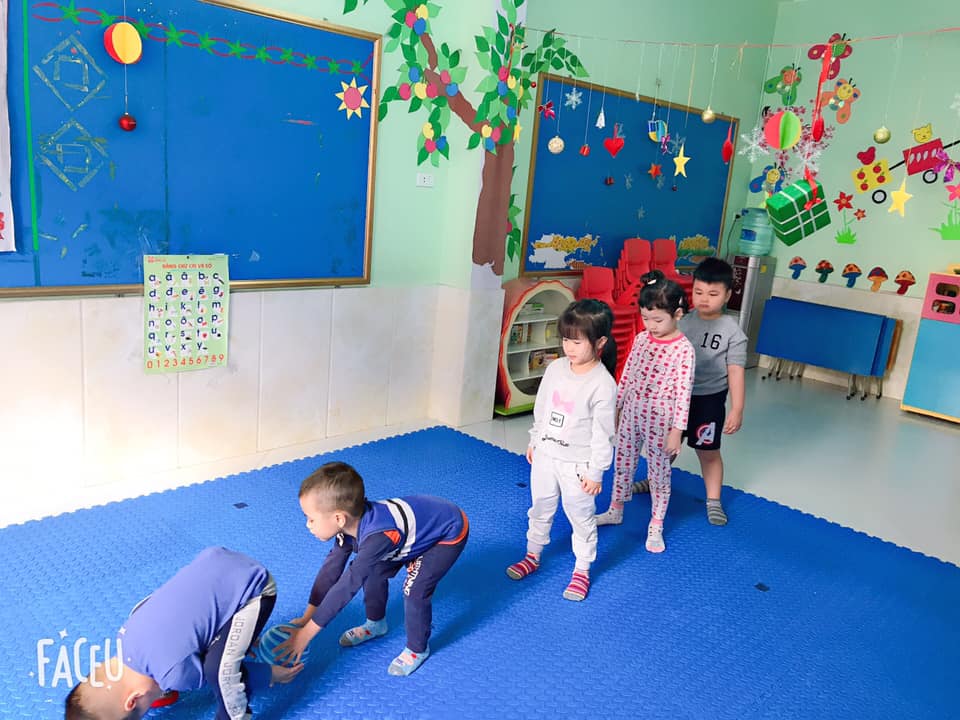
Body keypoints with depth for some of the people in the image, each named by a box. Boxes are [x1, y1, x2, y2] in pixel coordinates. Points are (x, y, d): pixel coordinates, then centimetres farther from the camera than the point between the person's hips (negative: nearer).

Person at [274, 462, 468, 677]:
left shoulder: (377, 536, -41)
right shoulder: (352, 522, -16)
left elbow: (347, 586, -38)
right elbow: (331, 568, -7)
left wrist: (307, 633, -32)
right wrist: (306, 617, -6)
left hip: (449, 533, -8)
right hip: (417, 528, 8)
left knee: (415, 590, -18)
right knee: (374, 571, 7)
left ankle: (417, 649, 7)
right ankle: (376, 624, 32)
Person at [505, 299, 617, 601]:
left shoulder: (603, 384, -21)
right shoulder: (555, 368, -3)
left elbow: (602, 434, -16)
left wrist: (596, 472, -13)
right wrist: (534, 442, 15)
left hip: (577, 464, -5)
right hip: (545, 455, 6)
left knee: (580, 516, 11)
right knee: (540, 509, 21)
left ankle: (582, 570, 29)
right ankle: (532, 556, 41)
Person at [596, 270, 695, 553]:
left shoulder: (683, 349, -17)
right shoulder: (641, 339, -1)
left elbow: (683, 391, -16)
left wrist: (676, 430, -16)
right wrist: (616, 407, 13)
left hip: (660, 421, -5)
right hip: (631, 414, 5)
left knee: (659, 472, 9)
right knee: (623, 463, 18)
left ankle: (656, 527, 24)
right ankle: (615, 510, 38)